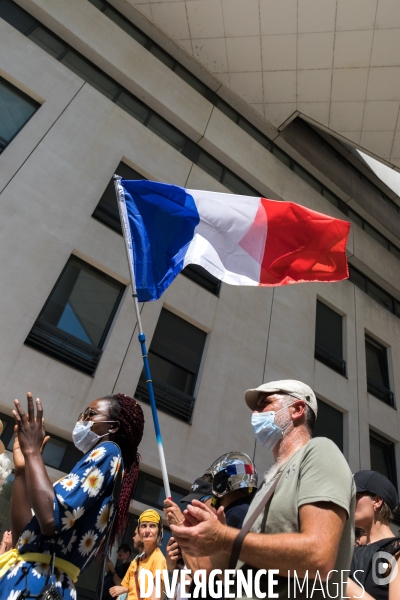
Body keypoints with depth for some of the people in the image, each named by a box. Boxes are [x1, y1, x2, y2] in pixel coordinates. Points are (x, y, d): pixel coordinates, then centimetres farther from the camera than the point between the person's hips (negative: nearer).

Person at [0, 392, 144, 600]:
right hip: (25, 577, 9)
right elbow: (22, 536, 13)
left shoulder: (108, 452, -8)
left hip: (37, 583, -9)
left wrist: (32, 451, -11)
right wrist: (21, 469, 8)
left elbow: (51, 519, -23)